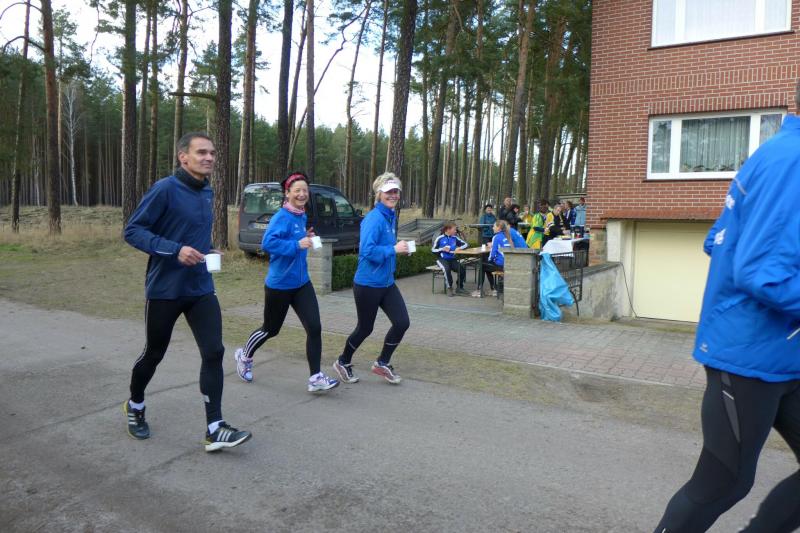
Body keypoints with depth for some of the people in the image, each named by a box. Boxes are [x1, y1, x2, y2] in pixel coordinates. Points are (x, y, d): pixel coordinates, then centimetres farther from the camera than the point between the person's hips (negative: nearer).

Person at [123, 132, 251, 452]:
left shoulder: (207, 192, 8)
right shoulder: (165, 189, -14)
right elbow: (132, 231, -16)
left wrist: (205, 252, 10)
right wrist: (175, 250, -26)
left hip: (201, 290, 5)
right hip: (164, 290, -5)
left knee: (213, 352, -6)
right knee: (154, 354, 13)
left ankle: (214, 430, -1)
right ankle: (135, 406, 41)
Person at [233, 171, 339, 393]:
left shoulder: (302, 216, 6)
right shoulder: (281, 217, -17)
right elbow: (267, 243, -30)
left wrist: (306, 239, 2)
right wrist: (297, 244, -32)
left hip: (302, 283, 6)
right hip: (279, 285, -6)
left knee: (314, 328, -7)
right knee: (271, 330, 13)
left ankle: (315, 378, 1)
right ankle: (244, 356, 42)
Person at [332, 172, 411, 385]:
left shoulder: (390, 217, 8)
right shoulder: (374, 219, -19)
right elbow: (367, 250, -28)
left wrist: (396, 247, 5)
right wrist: (394, 249, -23)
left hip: (387, 283, 8)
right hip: (368, 285, -8)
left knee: (402, 323, 1)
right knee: (365, 328, 7)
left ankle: (382, 363, 22)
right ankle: (343, 363, 33)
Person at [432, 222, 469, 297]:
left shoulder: (455, 238, 6)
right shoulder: (440, 238, -5)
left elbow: (465, 244, 12)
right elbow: (433, 250, 0)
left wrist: (459, 248, -8)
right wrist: (442, 249, -14)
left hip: (452, 259, 4)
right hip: (442, 259, -4)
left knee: (462, 269, -21)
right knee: (447, 269, -36)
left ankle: (460, 286, 2)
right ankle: (449, 288, -18)